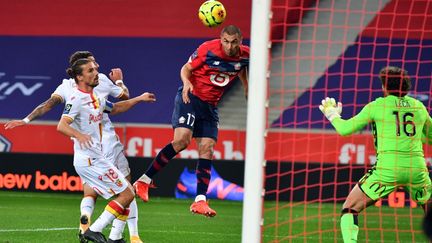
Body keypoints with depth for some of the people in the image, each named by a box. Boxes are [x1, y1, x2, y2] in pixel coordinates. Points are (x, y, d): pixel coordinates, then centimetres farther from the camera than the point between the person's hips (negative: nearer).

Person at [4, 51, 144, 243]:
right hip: (108, 142, -3)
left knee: (89, 192, 8)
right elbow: (125, 96, 16)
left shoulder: (66, 86, 8)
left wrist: (26, 120, -9)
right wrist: (119, 81, 34)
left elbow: (49, 103, -7)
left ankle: (85, 216, -27)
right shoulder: (101, 80, 4)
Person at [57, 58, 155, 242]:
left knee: (127, 192, 12)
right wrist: (79, 135, -45)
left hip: (96, 158, 10)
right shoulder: (76, 99, -14)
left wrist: (139, 99, 29)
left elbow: (114, 108, 34)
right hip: (89, 159, -10)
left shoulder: (95, 98, 15)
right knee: (126, 194, -10)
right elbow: (62, 126, -26)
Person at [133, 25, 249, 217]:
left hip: (210, 106, 5)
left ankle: (200, 201, -5)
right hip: (190, 97, -5)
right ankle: (144, 181, -14)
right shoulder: (208, 49, -15)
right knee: (182, 140, -23)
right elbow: (186, 68, -5)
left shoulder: (245, 55, -1)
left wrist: (247, 89, 15)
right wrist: (187, 82, -25)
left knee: (207, 150, -4)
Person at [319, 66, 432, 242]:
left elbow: (344, 129, 5)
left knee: (350, 209, 8)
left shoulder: (377, 106, 3)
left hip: (388, 169, -3)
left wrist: (333, 115, 25)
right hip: (417, 169, 3)